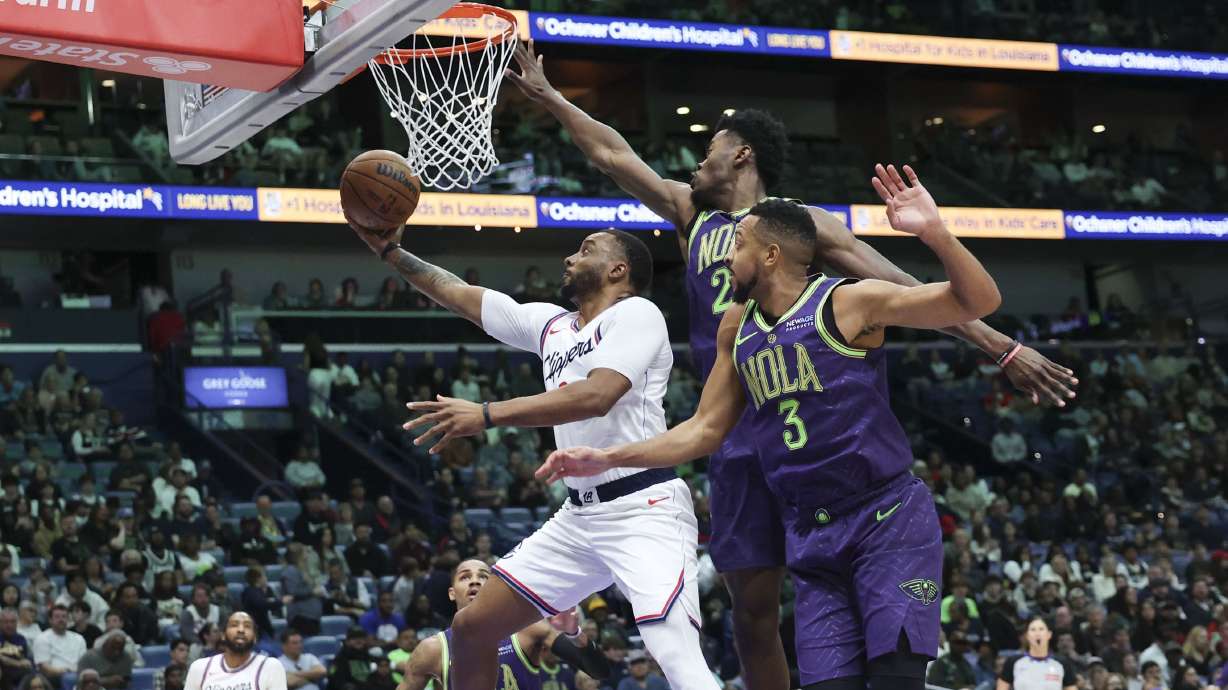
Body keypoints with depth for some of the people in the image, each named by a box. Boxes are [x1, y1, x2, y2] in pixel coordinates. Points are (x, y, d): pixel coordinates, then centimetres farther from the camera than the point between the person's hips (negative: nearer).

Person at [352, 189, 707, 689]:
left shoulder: (636, 313, -8)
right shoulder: (550, 324, 16)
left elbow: (597, 395, -23)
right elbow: (460, 295, 26)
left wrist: (486, 415, -26)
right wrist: (390, 251, 22)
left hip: (644, 507, -9)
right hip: (580, 514, 9)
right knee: (472, 628, 10)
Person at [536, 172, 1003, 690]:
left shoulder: (848, 302, -7)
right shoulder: (736, 328, 13)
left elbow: (979, 302, -12)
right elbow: (705, 431, 20)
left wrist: (935, 233, -29)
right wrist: (606, 460, 13)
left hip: (888, 517, -6)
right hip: (811, 536, 6)